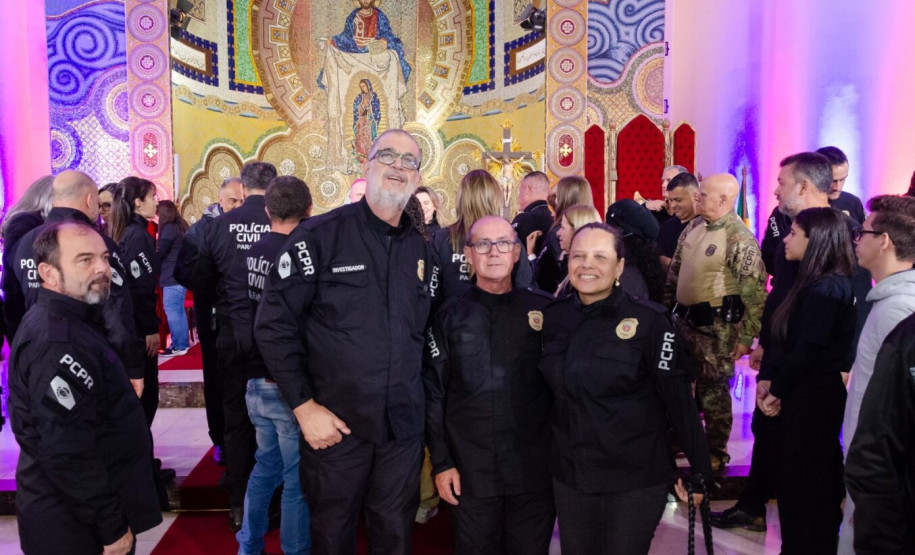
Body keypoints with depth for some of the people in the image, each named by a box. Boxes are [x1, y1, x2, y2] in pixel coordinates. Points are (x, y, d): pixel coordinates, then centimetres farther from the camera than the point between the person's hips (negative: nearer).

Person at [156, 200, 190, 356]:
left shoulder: (169, 228, -13)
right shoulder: (180, 227, 13)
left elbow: (160, 253, -13)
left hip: (172, 276, -9)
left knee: (171, 311, -5)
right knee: (179, 310, 13)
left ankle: (178, 346, -3)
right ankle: (183, 343, 18)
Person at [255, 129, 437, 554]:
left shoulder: (420, 250, 6)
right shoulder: (320, 235, -10)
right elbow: (273, 324, -10)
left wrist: (426, 402, 10)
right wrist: (304, 406, -12)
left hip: (403, 427, 4)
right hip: (335, 425, -4)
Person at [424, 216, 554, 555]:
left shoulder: (545, 311, 0)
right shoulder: (451, 315, 0)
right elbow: (433, 393, 1)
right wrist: (441, 462, -2)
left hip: (536, 471, 0)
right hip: (470, 474, 0)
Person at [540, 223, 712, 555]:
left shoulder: (648, 321, -14)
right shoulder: (553, 316, -1)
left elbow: (679, 398, -11)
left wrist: (699, 470, -8)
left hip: (636, 480, -4)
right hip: (568, 476, 4)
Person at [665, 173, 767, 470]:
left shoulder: (740, 240, -19)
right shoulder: (693, 227, 5)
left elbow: (755, 294, -18)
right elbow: (675, 271, 15)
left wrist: (746, 337, -17)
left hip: (715, 326, -7)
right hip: (684, 319, 8)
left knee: (712, 389, 6)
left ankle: (716, 453, 25)